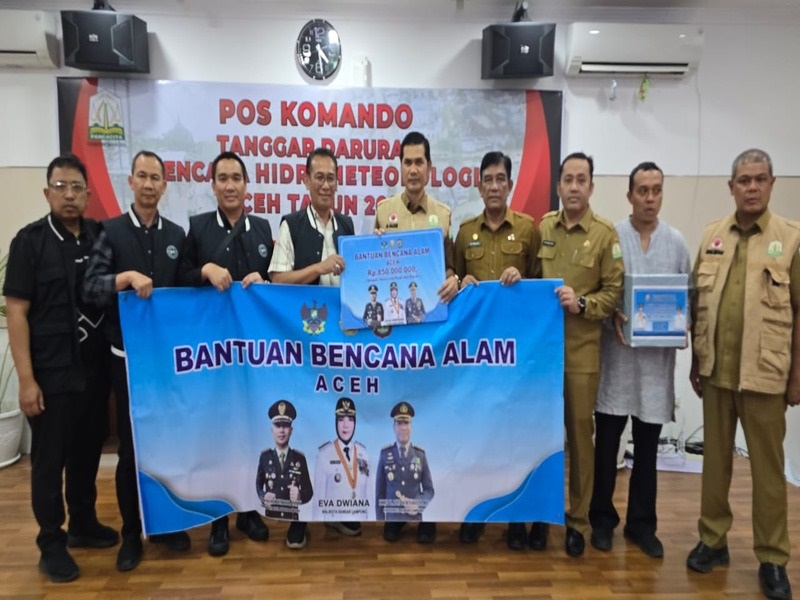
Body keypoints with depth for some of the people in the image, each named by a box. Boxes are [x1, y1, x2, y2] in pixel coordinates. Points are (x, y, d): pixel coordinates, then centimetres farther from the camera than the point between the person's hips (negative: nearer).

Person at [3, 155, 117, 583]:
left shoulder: (100, 236, 3)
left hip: (95, 367, 4)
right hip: (51, 371, -4)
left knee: (88, 450, 16)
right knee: (49, 458, 8)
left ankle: (83, 524, 35)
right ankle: (52, 543, 25)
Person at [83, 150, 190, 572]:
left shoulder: (176, 235, 6)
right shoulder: (111, 231, -4)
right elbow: (89, 289, -12)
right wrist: (126, 277, -28)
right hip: (128, 357, -2)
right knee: (130, 445, 8)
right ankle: (131, 532, 26)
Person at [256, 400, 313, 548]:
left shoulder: (300, 458, 0)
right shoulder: (264, 456, 2)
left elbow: (309, 491, 1)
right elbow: (258, 484, 10)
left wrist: (300, 496, -20)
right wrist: (263, 496, -10)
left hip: (292, 517, 0)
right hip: (270, 516, 0)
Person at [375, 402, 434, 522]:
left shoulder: (420, 454, 3)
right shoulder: (385, 454, 0)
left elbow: (429, 490, 6)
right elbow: (380, 491, 3)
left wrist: (418, 504, -13)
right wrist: (380, 519, 1)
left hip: (414, 518, 1)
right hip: (392, 518, -1)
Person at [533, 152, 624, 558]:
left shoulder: (605, 234, -1)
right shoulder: (542, 227, 8)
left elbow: (614, 291, -2)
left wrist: (581, 303, -17)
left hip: (582, 349, -2)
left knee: (580, 431, 6)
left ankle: (578, 520, 23)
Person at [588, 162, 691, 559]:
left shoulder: (676, 242, 8)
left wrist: (684, 325, -8)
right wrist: (611, 320, -17)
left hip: (658, 356, 3)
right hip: (616, 353, -2)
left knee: (647, 446, 11)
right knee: (607, 442, 5)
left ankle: (641, 522, 26)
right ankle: (602, 518, 22)